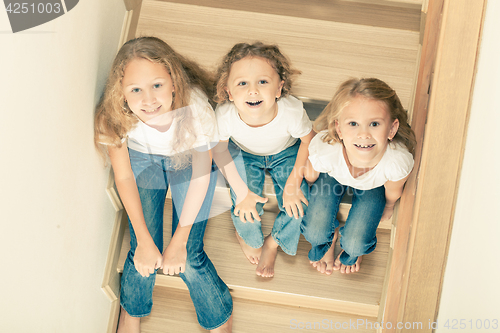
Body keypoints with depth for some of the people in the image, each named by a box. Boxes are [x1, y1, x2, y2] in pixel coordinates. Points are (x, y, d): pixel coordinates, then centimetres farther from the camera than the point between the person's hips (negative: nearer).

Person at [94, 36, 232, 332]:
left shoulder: (195, 108, -37)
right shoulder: (116, 116, -32)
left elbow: (201, 176, -22)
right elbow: (124, 178, -15)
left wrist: (179, 241, -16)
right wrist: (144, 241, -15)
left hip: (187, 161, -1)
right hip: (142, 159, 1)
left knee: (188, 258, -9)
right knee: (144, 254, -7)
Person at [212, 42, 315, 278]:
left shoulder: (292, 112, -40)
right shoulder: (224, 116, -38)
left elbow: (308, 140, -16)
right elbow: (219, 150, -15)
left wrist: (294, 184, -15)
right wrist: (241, 191, -13)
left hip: (286, 153, 0)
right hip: (244, 154, 0)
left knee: (297, 205, -13)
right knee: (245, 209, -14)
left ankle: (273, 242, 20)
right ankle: (247, 237, 25)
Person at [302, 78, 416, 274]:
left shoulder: (399, 162, -43)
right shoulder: (323, 150, -43)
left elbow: (392, 192, -16)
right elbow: (310, 174, -15)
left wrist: (389, 207, 7)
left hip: (373, 186, 0)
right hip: (333, 176, 0)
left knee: (355, 244, -8)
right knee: (315, 233, -11)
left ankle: (351, 253, 32)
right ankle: (327, 241, 29)